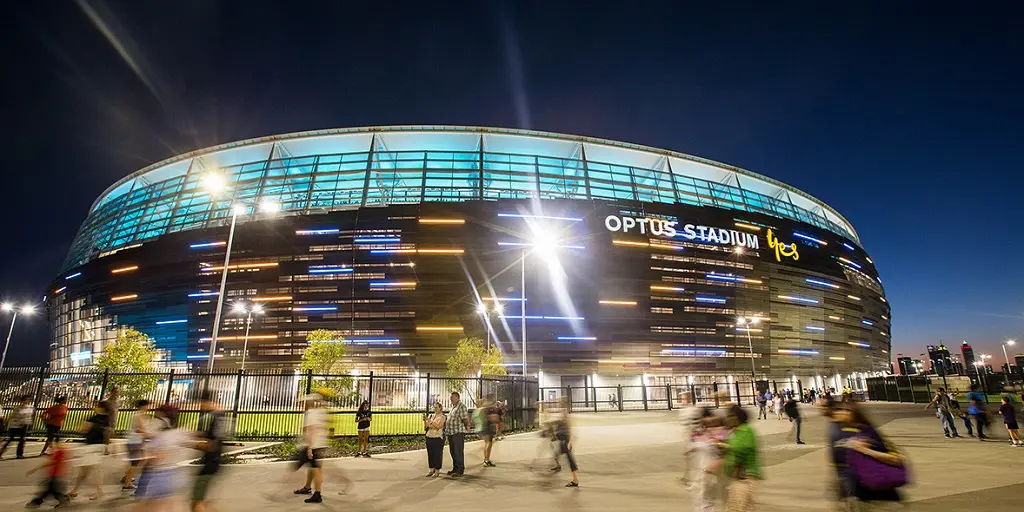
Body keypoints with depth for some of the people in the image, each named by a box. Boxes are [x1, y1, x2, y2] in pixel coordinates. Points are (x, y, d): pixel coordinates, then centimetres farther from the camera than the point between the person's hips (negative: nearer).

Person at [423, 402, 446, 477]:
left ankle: (437, 471, 7)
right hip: (429, 437, 5)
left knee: (437, 454, -2)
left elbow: (438, 426, -19)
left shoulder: (442, 417, -4)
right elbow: (425, 427, 10)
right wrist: (425, 421, -8)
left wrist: (430, 420, -22)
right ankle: (432, 470, 19)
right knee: (430, 454, 8)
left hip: (438, 438, -5)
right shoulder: (430, 415, 11)